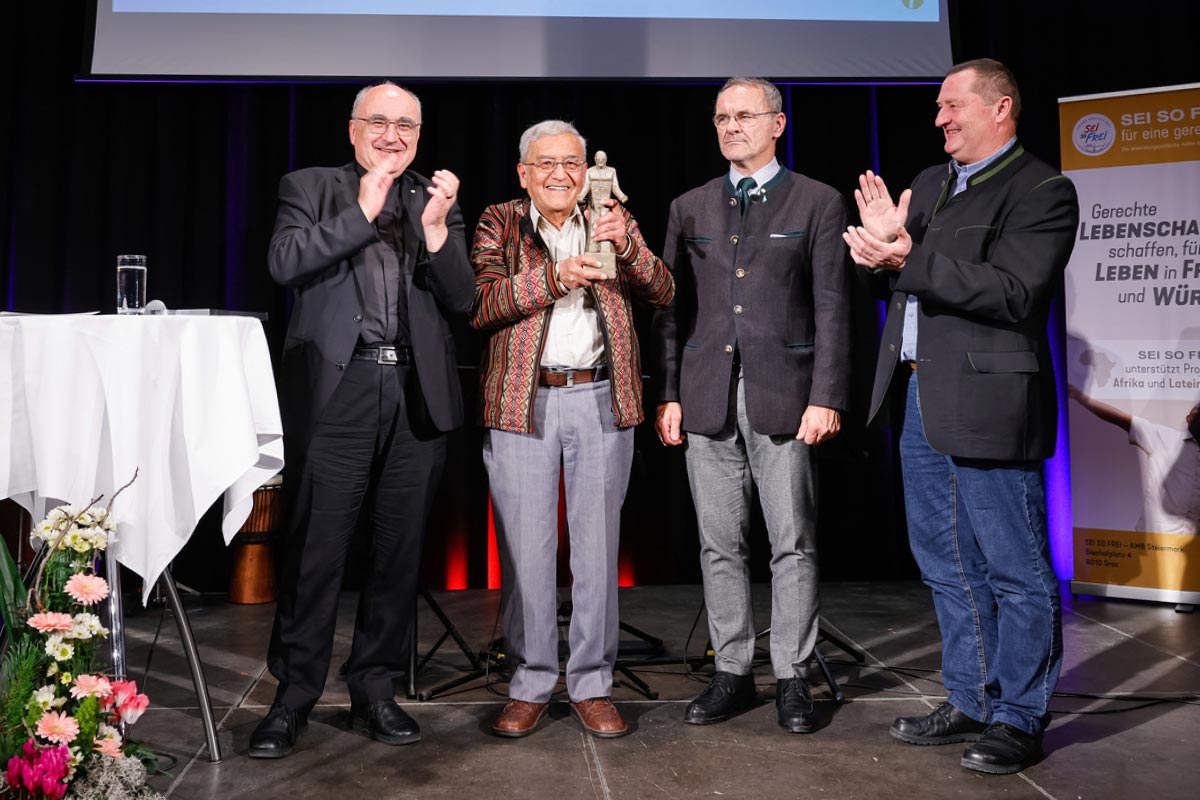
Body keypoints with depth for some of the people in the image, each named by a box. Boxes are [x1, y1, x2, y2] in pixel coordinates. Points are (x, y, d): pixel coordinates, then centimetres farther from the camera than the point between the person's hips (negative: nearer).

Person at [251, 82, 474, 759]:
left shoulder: (438, 201, 14)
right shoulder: (310, 188, 10)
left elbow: (462, 301, 6)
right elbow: (285, 264, -7)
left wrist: (435, 228, -8)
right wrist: (363, 212, -9)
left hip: (418, 397, 3)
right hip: (336, 392, -2)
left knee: (401, 550, 9)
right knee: (316, 550, 0)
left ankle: (375, 687, 24)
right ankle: (295, 695, 16)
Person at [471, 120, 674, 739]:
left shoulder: (613, 222, 14)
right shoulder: (498, 224, 8)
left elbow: (663, 295, 4)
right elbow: (479, 305, -7)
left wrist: (627, 248, -13)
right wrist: (553, 277, -17)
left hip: (601, 404, 2)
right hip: (522, 404, -1)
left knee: (597, 548, 6)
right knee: (526, 549, 3)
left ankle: (592, 686, 19)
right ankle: (530, 686, 19)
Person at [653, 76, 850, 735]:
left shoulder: (817, 203, 5)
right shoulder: (689, 209, 14)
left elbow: (832, 309, 0)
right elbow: (670, 309, 11)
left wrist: (826, 397, -9)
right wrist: (668, 395, 4)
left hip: (784, 398, -3)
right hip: (707, 401, 3)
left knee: (793, 544, 3)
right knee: (720, 544, 8)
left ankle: (792, 678, 17)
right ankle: (731, 673, 21)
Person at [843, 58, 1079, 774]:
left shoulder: (1042, 191, -6)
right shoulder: (930, 183, 17)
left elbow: (1011, 292, -19)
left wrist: (908, 259, -21)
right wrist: (884, 247, -6)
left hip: (989, 405, -8)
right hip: (921, 401, 8)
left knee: (1016, 571, 4)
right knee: (950, 568, 16)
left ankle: (1020, 720, 20)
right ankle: (972, 703, 31)